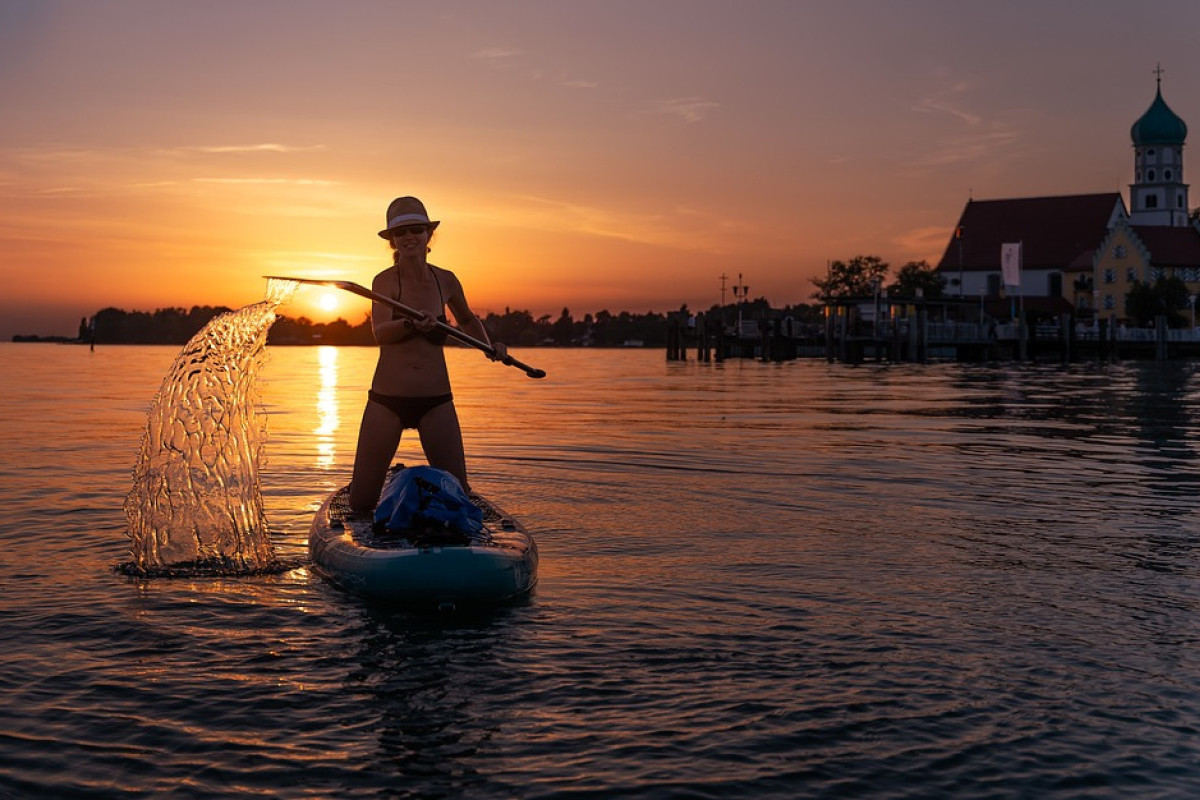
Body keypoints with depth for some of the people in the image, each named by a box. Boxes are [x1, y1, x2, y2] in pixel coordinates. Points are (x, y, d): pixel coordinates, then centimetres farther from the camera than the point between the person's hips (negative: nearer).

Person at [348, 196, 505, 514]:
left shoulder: (446, 281, 5)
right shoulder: (385, 280, -6)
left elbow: (468, 321, 26)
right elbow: (380, 333, -23)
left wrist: (489, 345, 8)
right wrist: (411, 324, -42)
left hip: (436, 401, 2)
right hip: (387, 399, -2)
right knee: (361, 504, 0)